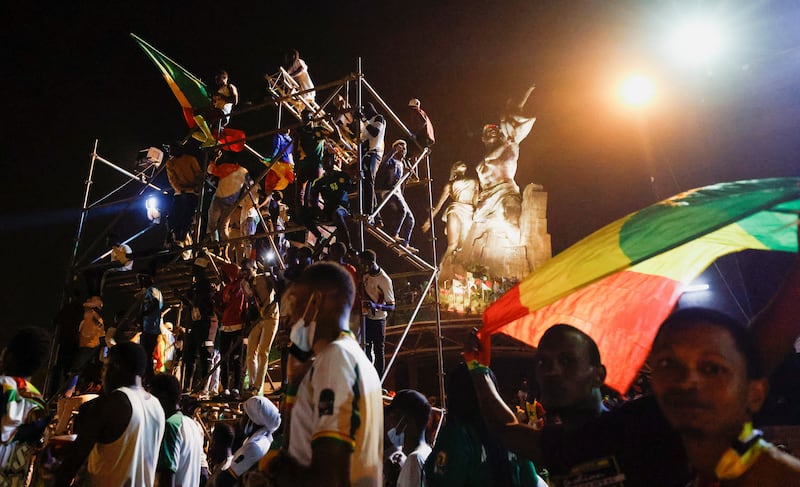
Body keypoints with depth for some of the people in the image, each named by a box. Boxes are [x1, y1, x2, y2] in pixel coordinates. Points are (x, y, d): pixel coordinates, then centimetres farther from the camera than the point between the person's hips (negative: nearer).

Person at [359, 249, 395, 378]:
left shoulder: (384, 280, -24)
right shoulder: (365, 274, -4)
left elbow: (391, 306, -25)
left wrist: (376, 306, -41)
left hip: (378, 320, -7)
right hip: (366, 317, 7)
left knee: (378, 351, 2)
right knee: (367, 349, 18)